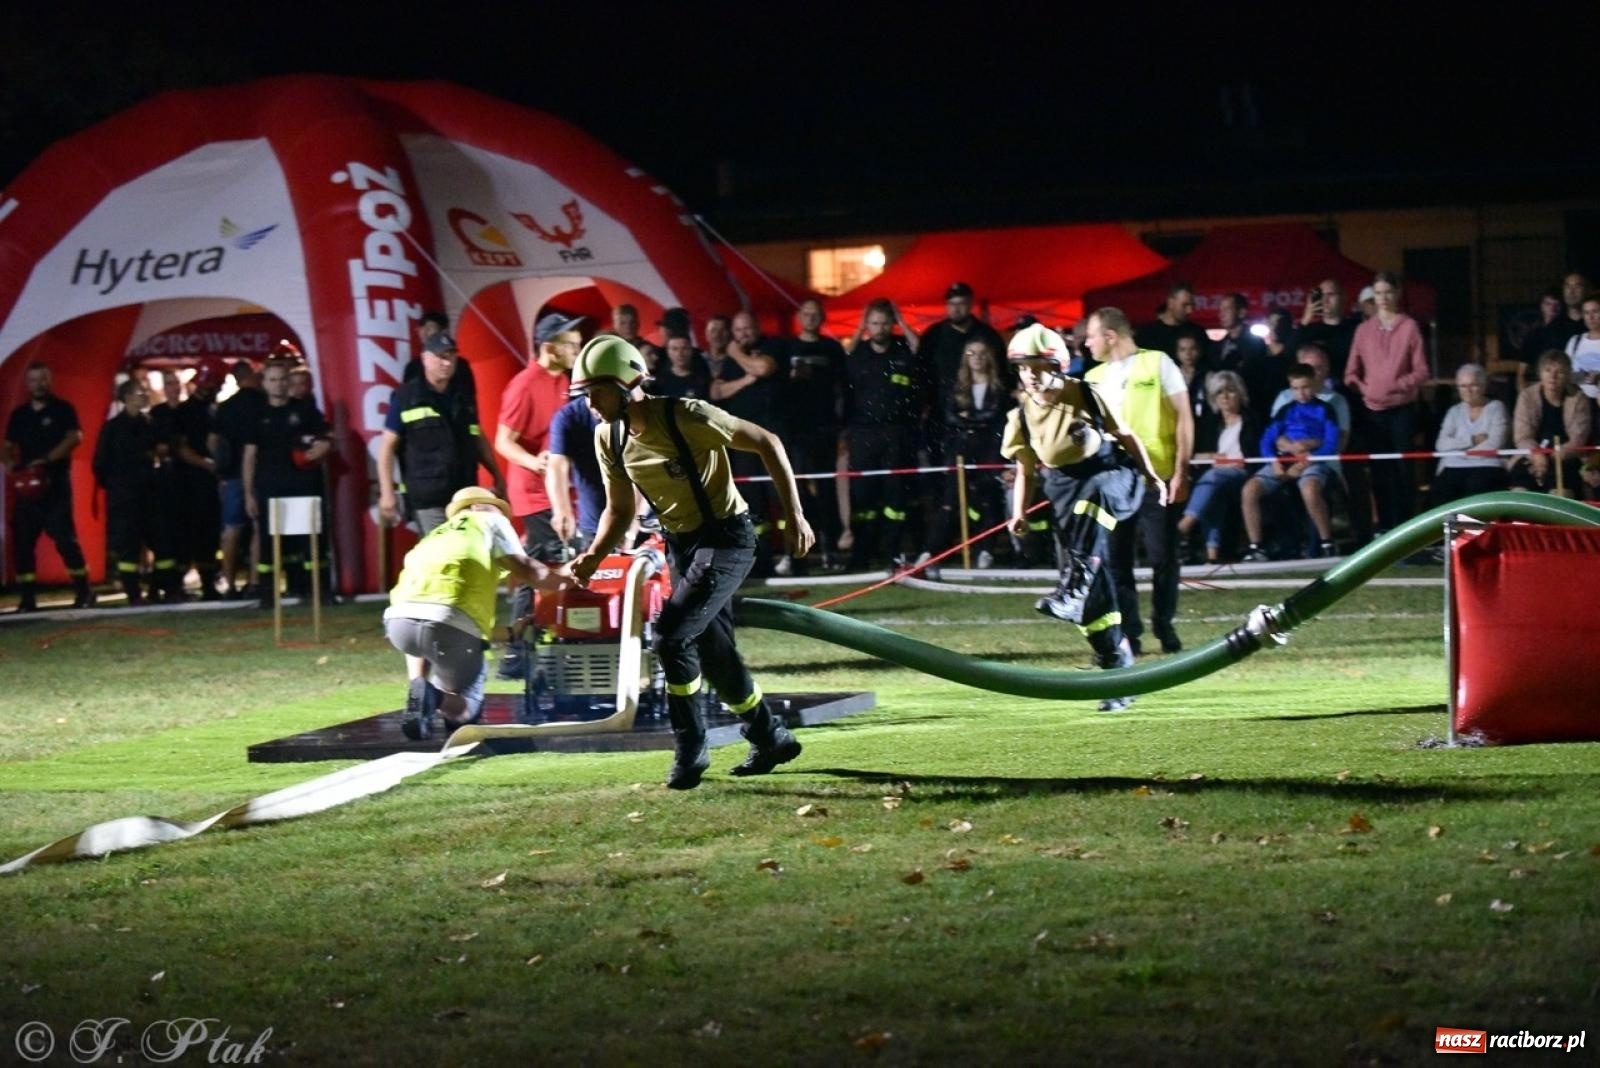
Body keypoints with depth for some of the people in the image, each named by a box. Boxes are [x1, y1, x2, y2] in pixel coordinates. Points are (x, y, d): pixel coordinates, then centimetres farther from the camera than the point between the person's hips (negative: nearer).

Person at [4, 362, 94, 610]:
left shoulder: (62, 410, 1)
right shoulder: (19, 415, 16)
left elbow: (75, 437, -12)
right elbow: (9, 447, 19)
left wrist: (46, 460, -23)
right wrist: (10, 463, -5)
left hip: (56, 485, -5)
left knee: (65, 538, -10)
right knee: (21, 541, 0)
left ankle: (83, 592, -5)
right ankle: (27, 597, 5)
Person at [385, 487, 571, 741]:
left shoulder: (435, 536, 38)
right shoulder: (490, 522, 23)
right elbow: (524, 570, 10)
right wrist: (564, 579, 28)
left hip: (399, 620, 4)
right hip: (448, 622, -4)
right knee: (463, 708, 17)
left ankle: (417, 687, 12)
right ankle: (435, 695, -18)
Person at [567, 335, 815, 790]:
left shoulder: (684, 417, -23)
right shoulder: (608, 437, -2)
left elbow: (767, 443, -16)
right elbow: (619, 509, 10)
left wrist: (794, 516, -17)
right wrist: (594, 556, -8)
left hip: (726, 538, -8)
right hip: (682, 544, 8)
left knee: (671, 635, -19)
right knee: (712, 652, 12)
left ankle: (689, 749, -6)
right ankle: (771, 739, 31)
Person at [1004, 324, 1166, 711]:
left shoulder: (1086, 396, -4)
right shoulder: (1021, 417, 3)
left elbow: (1124, 436, 5)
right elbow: (1024, 471, 11)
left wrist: (1151, 475, 1)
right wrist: (1019, 513, -2)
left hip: (1113, 474, -3)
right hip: (1066, 490, 3)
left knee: (1092, 493, -42)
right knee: (1095, 591, -3)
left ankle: (1075, 589, -47)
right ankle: (1119, 668, 5)